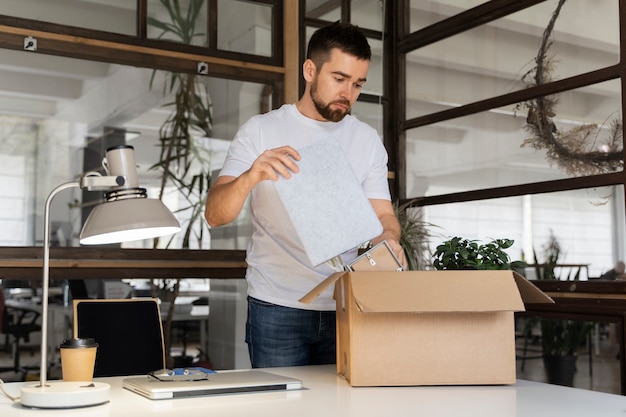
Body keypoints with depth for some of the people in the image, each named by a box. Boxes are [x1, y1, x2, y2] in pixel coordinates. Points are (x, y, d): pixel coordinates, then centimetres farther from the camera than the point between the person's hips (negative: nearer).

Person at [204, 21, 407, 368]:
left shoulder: (368, 140, 8)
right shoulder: (260, 131, -1)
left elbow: (382, 214, 4)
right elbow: (215, 215, -9)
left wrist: (388, 240, -20)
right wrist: (251, 176, -30)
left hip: (345, 305, 3)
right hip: (276, 307, -2)